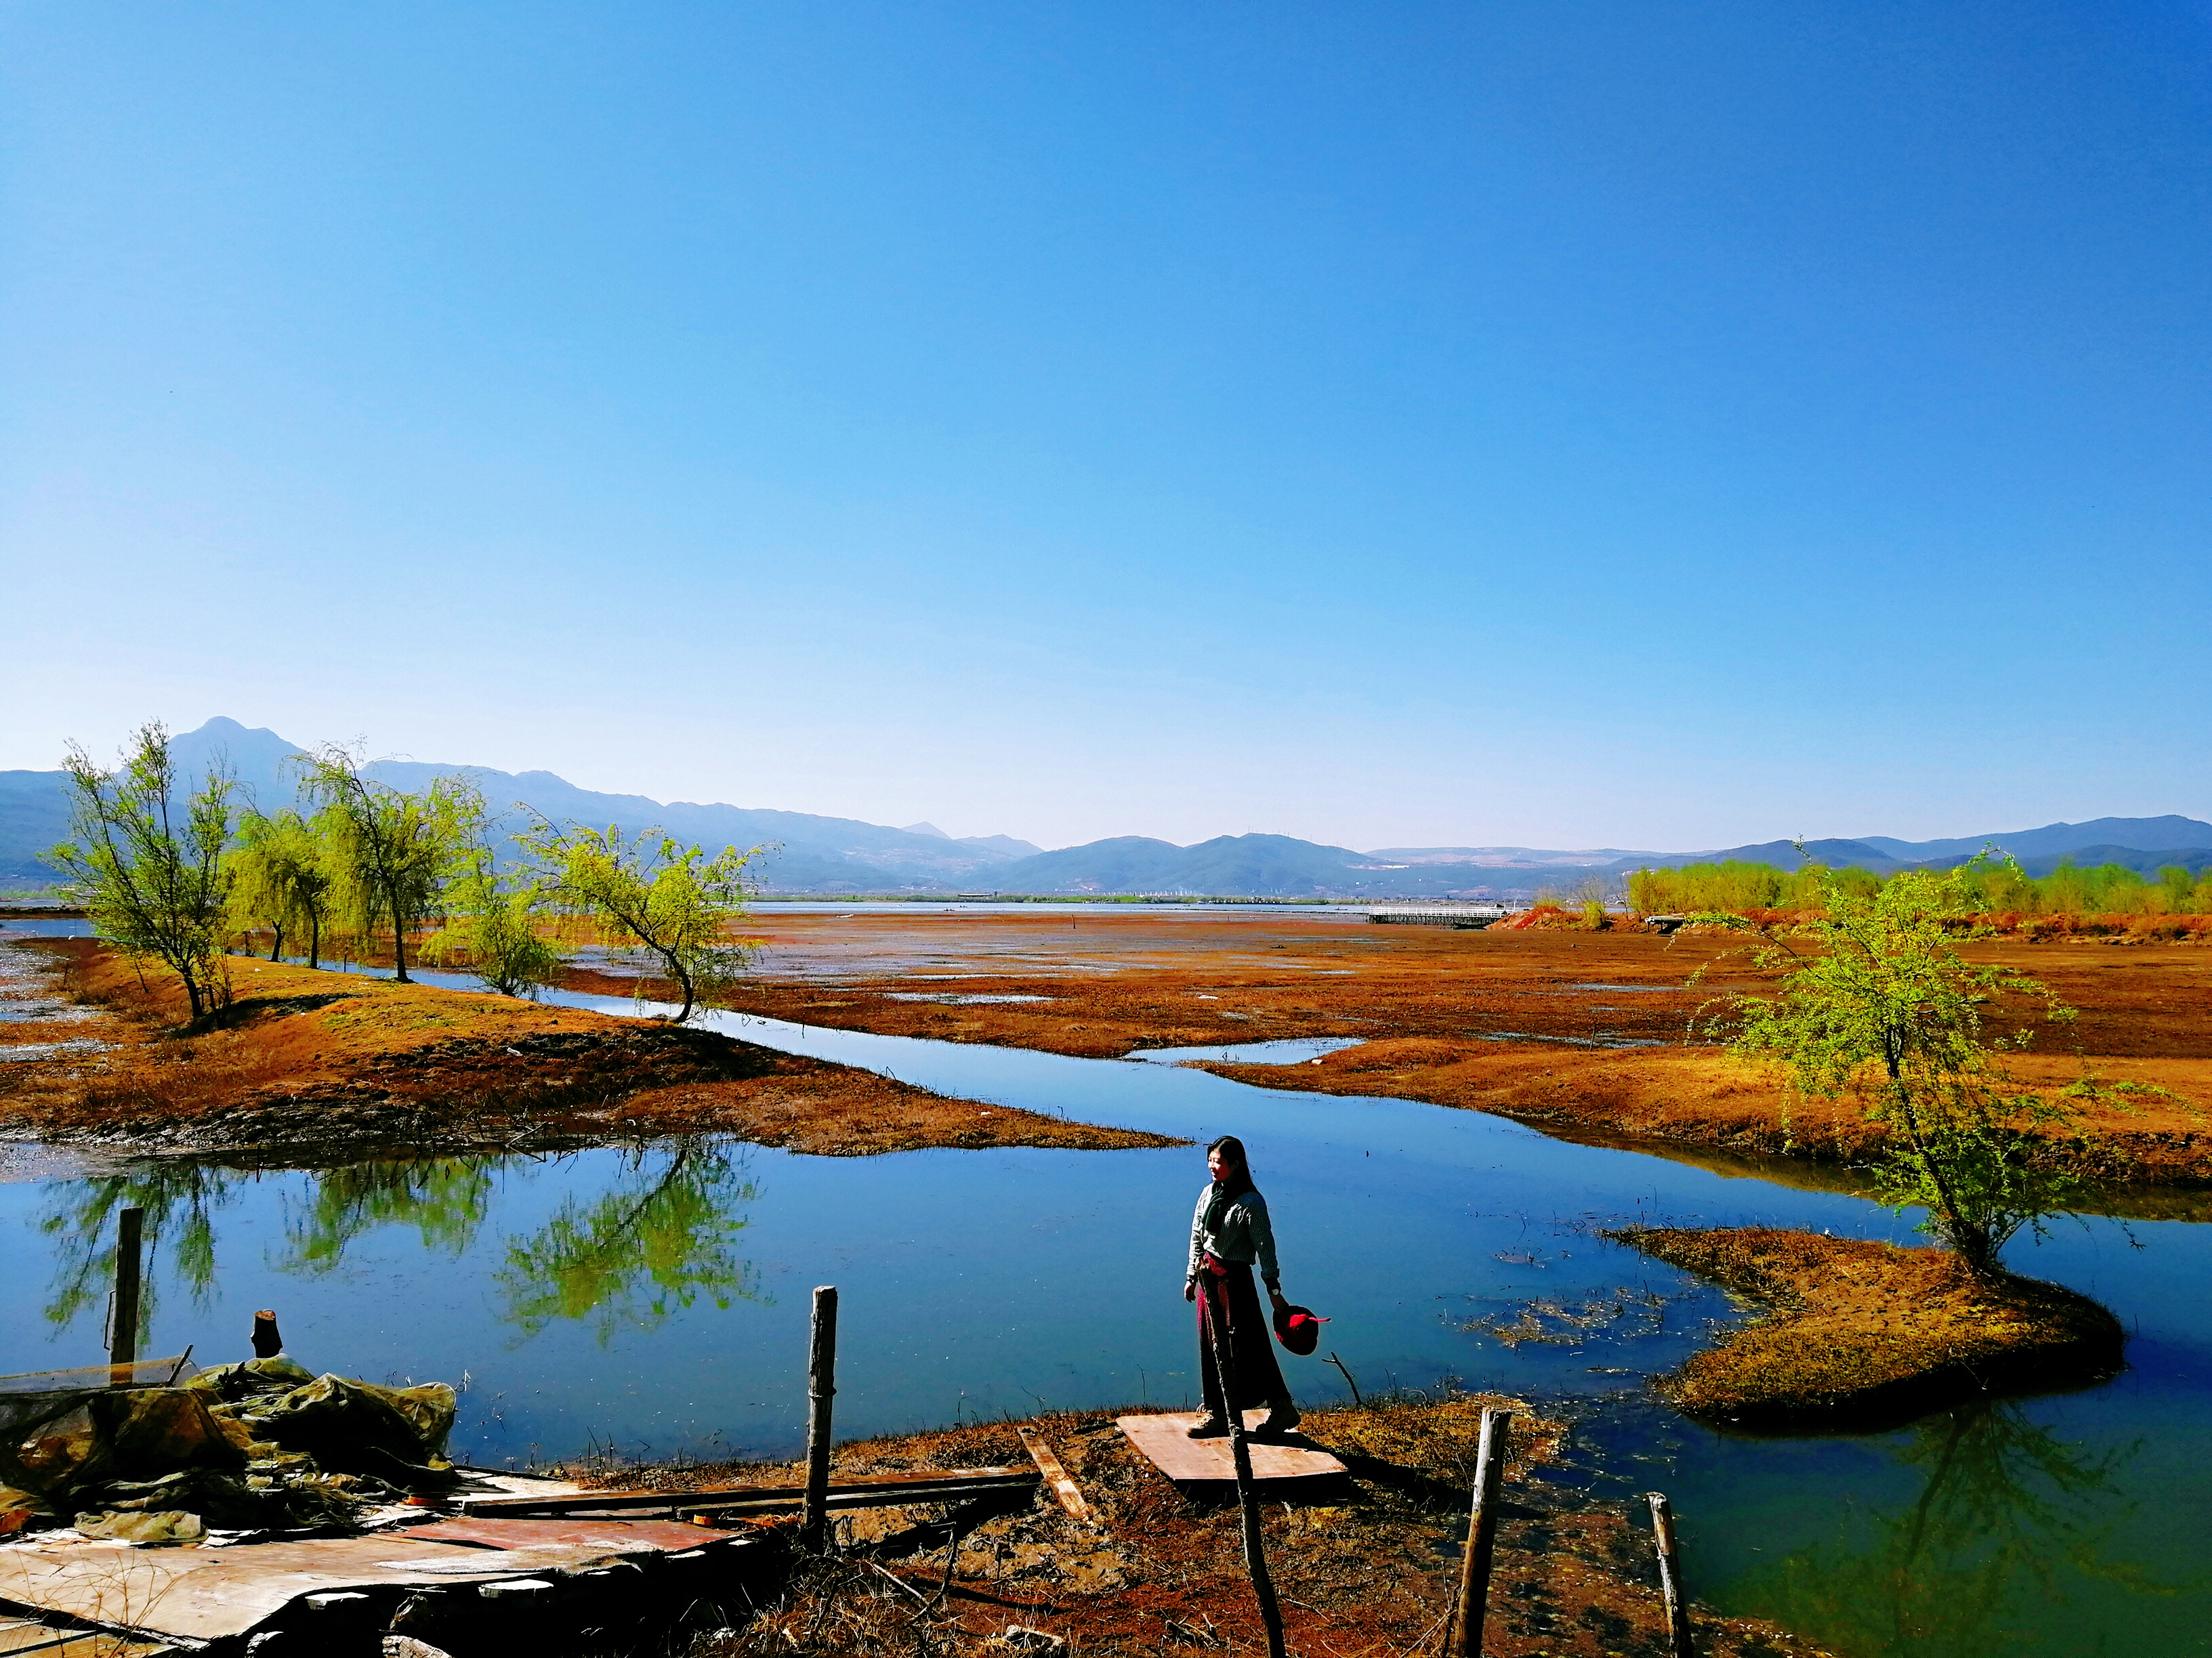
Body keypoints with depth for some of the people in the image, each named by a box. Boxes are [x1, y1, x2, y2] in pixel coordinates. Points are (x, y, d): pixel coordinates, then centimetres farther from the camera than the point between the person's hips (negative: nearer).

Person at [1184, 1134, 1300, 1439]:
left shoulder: (1251, 1203, -15)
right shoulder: (1209, 1194, 5)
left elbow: (1265, 1246, -14)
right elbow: (1196, 1238, 14)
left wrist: (1274, 1289, -15)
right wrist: (1192, 1276, 16)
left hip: (1235, 1277, -7)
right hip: (1208, 1276, 7)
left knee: (1246, 1346, -2)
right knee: (1211, 1345, 11)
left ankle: (1282, 1408, 10)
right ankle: (1217, 1413, 21)